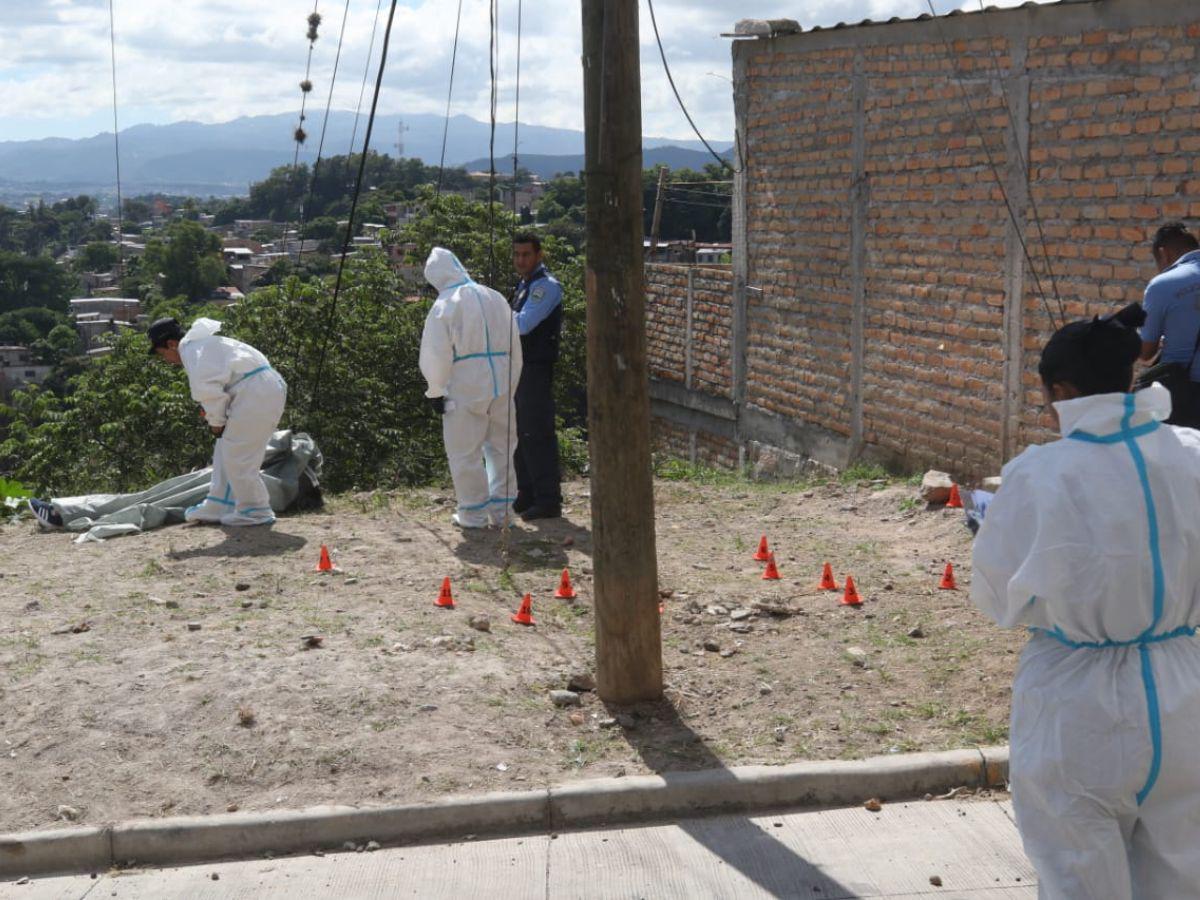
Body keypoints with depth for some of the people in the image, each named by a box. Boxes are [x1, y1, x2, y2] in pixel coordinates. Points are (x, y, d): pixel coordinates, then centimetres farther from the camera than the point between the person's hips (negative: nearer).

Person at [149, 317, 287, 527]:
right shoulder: (202, 342, 23)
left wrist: (215, 420, -4)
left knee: (236, 456, -2)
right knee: (227, 452, 18)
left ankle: (255, 511, 8)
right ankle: (219, 505, 26)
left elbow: (207, 387, -18)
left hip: (256, 392, -10)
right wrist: (217, 417, 13)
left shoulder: (191, 349, -7)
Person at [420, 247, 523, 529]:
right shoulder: (495, 298, 10)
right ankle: (501, 510, 20)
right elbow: (513, 345, 14)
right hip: (502, 382, 5)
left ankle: (473, 513, 10)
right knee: (501, 446, 16)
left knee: (465, 452, 6)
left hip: (466, 388, -5)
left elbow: (435, 355, -8)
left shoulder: (444, 305, -6)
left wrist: (435, 391, 1)